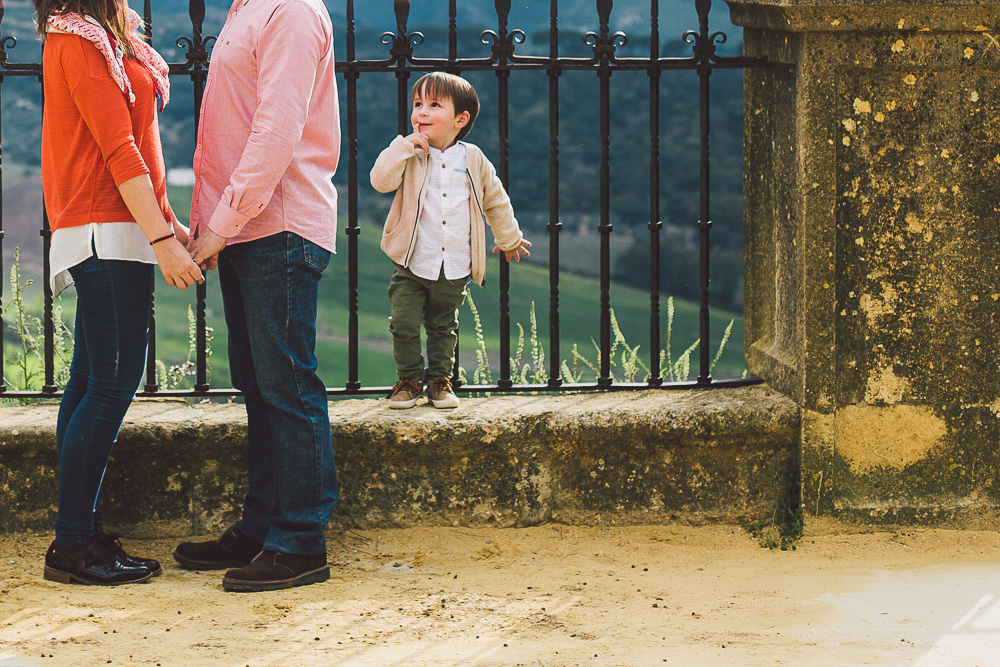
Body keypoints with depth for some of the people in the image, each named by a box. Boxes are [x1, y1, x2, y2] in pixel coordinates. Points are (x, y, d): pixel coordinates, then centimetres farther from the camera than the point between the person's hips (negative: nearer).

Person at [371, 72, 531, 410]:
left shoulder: (473, 160, 2)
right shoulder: (410, 156, -3)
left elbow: (496, 200, 15)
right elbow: (381, 180, -21)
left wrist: (509, 239, 25)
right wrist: (406, 145, -22)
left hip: (455, 267, 2)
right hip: (412, 264, -1)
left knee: (443, 326, 13)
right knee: (404, 324, -5)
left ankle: (440, 378, 28)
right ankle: (409, 379, 14)